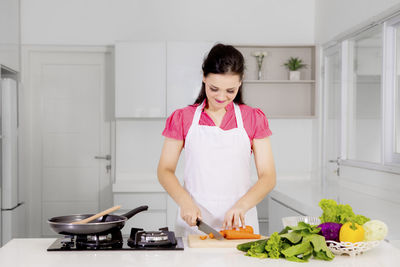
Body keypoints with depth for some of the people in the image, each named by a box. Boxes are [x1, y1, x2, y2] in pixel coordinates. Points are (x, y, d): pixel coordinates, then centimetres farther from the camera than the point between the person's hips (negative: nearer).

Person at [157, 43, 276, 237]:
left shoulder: (253, 119, 7)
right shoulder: (182, 119, 6)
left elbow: (268, 177, 2)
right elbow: (165, 170, 6)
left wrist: (241, 205, -15)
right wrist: (185, 201, -13)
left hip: (239, 224, 0)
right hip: (193, 224, 0)